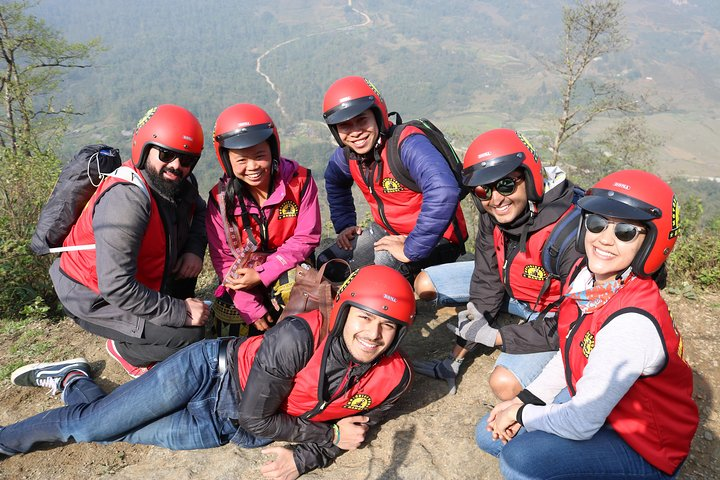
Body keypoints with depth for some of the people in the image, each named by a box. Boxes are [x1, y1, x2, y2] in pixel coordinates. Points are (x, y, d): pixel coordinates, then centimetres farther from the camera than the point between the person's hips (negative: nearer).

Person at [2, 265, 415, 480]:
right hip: (213, 373, -3)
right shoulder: (297, 337, -30)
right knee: (88, 422, 5)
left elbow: (355, 431, 1)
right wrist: (329, 434, -12)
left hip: (233, 432, 3)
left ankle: (75, 381, 39)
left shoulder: (393, 379, -16)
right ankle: (72, 378, 38)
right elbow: (256, 418, -20)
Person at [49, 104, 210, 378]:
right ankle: (125, 349, 10)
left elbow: (199, 212, 13)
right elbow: (116, 287, -35)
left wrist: (195, 249, -10)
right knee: (190, 336, -20)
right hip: (96, 300, -9)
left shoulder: (179, 181, -7)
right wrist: (180, 312, -27)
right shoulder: (127, 200, -32)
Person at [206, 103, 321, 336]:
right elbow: (223, 257, -9)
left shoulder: (299, 180, -14)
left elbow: (306, 239, -14)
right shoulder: (221, 198, -11)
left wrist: (262, 274, -21)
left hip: (291, 271, -1)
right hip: (245, 280, 2)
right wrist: (253, 309, -14)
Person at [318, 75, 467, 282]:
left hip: (435, 237, -7)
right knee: (327, 265, 1)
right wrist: (345, 224, 10)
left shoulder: (407, 144, -28)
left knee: (382, 265, -33)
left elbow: (444, 192, -45)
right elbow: (334, 183, 23)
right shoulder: (346, 153, -3)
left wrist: (411, 251, -38)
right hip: (387, 230, 8)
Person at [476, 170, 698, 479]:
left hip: (646, 452, -8)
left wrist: (521, 413, -12)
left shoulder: (633, 322, -34)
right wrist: (524, 400, 0)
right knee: (490, 434, 7)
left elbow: (581, 424, -29)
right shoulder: (585, 274, -9)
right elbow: (570, 353, 8)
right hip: (600, 410, 8)